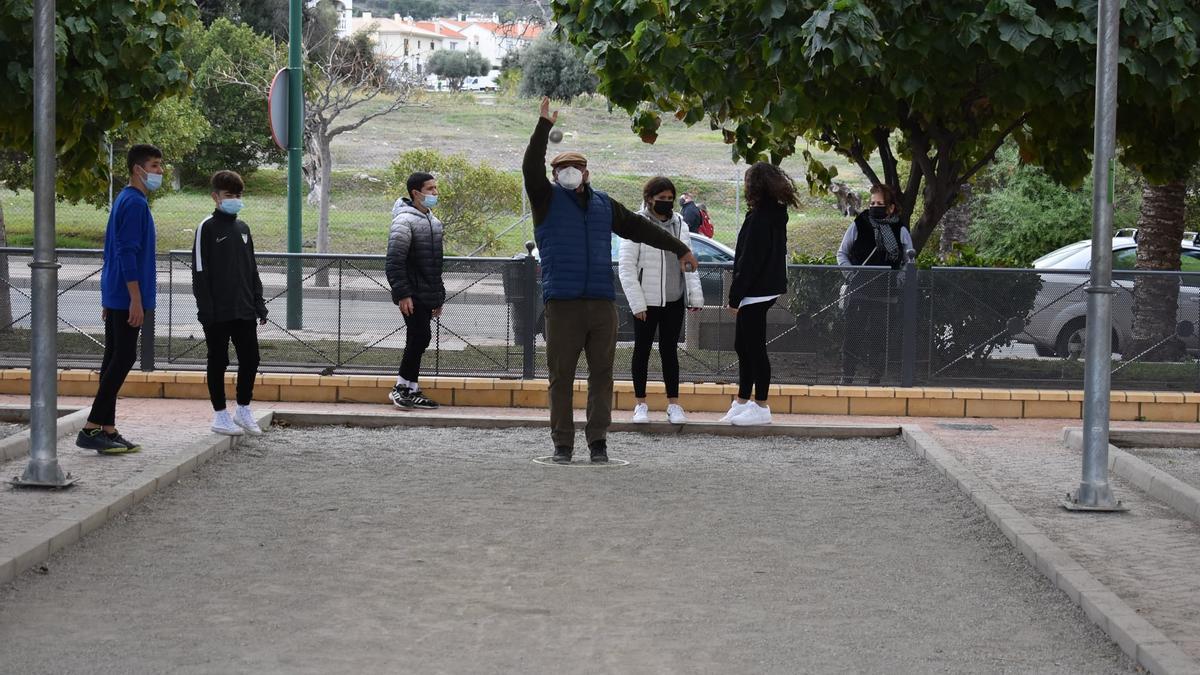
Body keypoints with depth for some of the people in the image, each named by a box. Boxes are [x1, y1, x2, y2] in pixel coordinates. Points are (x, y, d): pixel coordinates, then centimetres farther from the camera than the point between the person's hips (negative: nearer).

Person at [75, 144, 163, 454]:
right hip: (126, 297, -10)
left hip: (115, 297, 10)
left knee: (115, 358, 9)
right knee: (123, 358, -9)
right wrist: (136, 299, -21)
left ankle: (106, 429, 11)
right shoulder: (135, 203, -14)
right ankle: (92, 429, -10)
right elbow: (127, 253, -20)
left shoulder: (125, 200, 17)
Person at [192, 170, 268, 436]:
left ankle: (243, 409, 21)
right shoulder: (207, 228, -6)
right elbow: (199, 271, -10)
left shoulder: (243, 228, 12)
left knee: (250, 358, 7)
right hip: (218, 312, -6)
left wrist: (259, 304, 11)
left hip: (244, 310, 6)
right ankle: (220, 414, 11)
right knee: (218, 361, 3)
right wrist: (205, 309, -15)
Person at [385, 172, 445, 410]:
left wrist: (439, 296, 23)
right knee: (420, 337, -13)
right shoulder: (405, 220, -12)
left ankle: (411, 391, 13)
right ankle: (401, 388, -5)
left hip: (427, 295, 9)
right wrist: (402, 294, -22)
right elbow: (394, 262, -17)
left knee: (417, 341, 9)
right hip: (412, 296, -9)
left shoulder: (433, 221, 17)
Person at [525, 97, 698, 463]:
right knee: (561, 375, 0)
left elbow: (640, 227, 24)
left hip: (602, 302, 4)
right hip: (562, 302, -3)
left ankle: (598, 441, 4)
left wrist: (679, 248, 25)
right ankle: (562, 443, 5)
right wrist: (544, 127, -16)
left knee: (602, 374, 1)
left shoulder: (603, 204, 18)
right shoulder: (547, 199, 7)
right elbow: (531, 168, -10)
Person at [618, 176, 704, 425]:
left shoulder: (679, 225, 8)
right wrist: (636, 303, -14)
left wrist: (695, 295, 1)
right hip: (646, 301, -4)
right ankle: (641, 404, 14)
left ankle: (673, 404, 10)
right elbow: (626, 268, -9)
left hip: (674, 301, 4)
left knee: (670, 349, 7)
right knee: (642, 350, 6)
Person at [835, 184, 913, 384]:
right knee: (853, 334, -2)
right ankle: (847, 376, 6)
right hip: (858, 291, -1)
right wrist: (850, 273, -4)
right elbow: (842, 253, 12)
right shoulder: (858, 225, 3)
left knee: (881, 337, 4)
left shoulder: (900, 231, 5)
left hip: (886, 295, 1)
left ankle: (876, 377, 13)